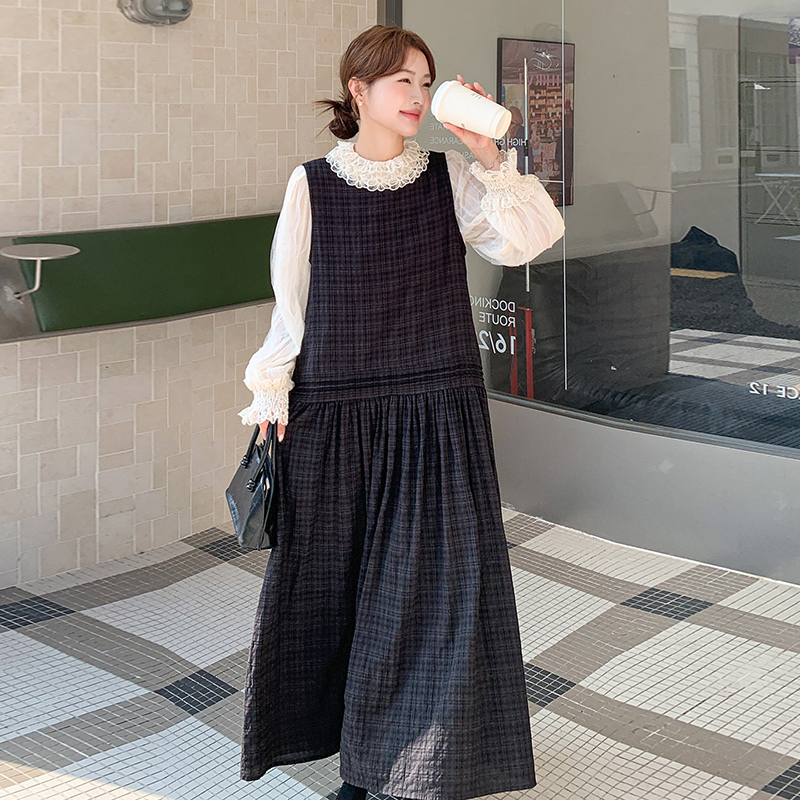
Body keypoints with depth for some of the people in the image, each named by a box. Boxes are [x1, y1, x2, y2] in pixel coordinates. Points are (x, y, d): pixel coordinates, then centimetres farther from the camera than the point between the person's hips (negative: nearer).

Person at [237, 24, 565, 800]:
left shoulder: (450, 177, 2)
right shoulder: (312, 185, 0)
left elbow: (528, 239, -10)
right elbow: (290, 302, 3)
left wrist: (490, 156, -17)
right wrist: (271, 399, 2)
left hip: (438, 415, 0)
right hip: (333, 416, 0)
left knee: (440, 577, 1)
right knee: (332, 576, 8)